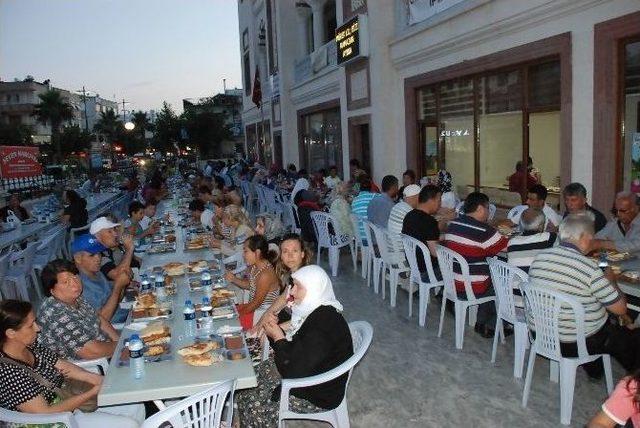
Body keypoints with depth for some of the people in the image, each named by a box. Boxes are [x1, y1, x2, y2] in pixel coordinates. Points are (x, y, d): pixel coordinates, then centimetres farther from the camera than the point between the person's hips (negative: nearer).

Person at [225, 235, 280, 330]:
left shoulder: (265, 274, -29)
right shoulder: (254, 266, -3)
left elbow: (256, 303, -22)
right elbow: (250, 285, 13)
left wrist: (238, 313, -11)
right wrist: (234, 279, -4)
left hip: (262, 314, -8)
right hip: (253, 306, 8)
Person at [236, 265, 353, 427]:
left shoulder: (321, 328, -33)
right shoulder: (313, 309, -3)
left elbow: (293, 372, -31)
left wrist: (279, 339, -19)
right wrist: (277, 329, -11)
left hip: (317, 395, -9)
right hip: (305, 370, 9)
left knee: (248, 399, -6)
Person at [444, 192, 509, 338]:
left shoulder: (452, 225, 1)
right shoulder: (484, 231, -21)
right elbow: (508, 247, -13)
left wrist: (495, 232, 13)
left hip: (452, 284, 7)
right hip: (473, 290, -7)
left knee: (490, 275, 29)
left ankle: (481, 322, 34)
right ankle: (491, 327, 30)